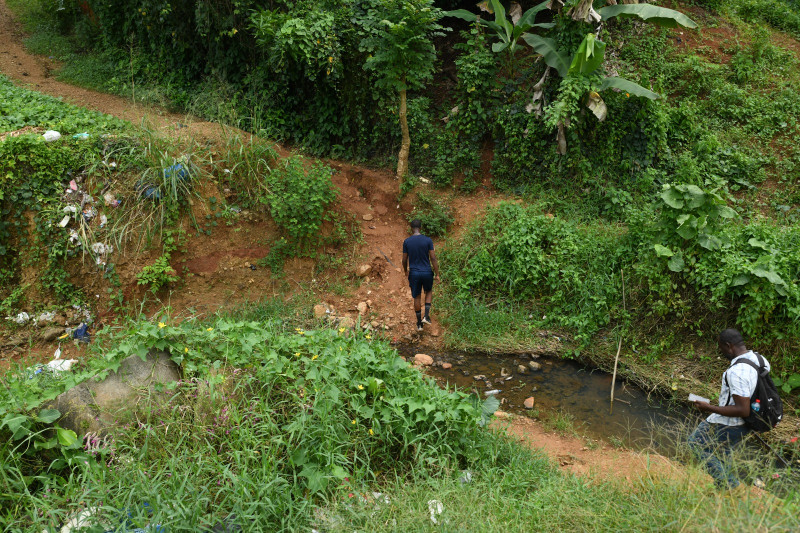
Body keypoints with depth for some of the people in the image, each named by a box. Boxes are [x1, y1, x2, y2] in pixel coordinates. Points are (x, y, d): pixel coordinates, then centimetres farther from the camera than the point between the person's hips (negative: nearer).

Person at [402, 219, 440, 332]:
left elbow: (404, 260, 1)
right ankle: (426, 316, 11)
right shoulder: (428, 240, -8)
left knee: (417, 297, 13)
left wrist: (405, 271, 20)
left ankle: (419, 323, 18)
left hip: (414, 274, 1)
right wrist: (437, 274, -3)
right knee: (429, 292, 25)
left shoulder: (406, 242, -5)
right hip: (427, 273, 0)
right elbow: (433, 258, -10)